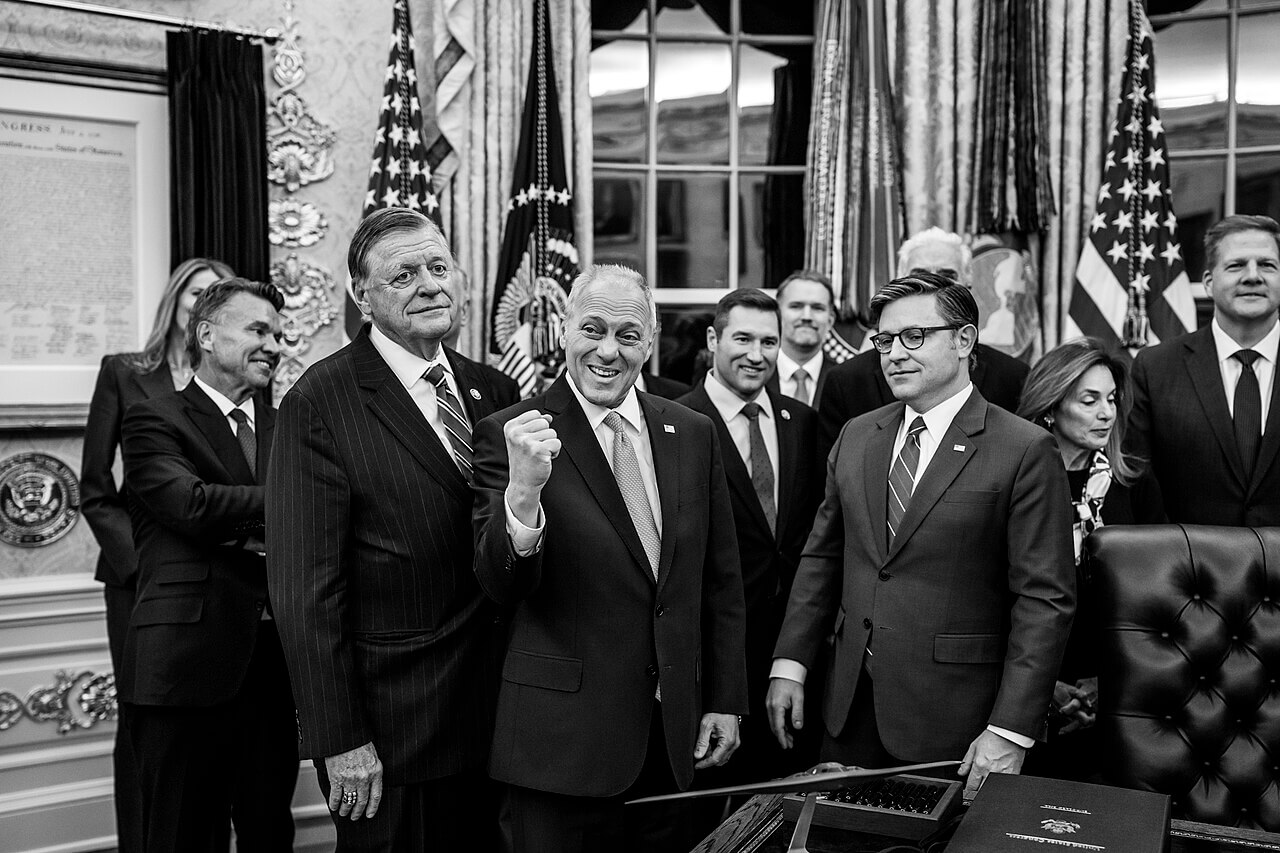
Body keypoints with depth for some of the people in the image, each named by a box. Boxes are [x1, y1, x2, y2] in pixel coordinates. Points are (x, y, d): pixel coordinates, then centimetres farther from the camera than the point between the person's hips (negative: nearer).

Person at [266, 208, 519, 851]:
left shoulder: (493, 391, 6)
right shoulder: (319, 403, -13)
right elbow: (304, 586, -15)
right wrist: (341, 739, -16)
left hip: (491, 716, 6)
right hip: (389, 723, -5)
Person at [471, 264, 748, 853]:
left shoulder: (692, 434, 5)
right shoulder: (509, 434, -8)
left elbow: (720, 583, 10)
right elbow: (501, 587, -15)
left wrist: (726, 702, 8)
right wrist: (523, 490, -33)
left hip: (677, 736, 4)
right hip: (563, 736, -4)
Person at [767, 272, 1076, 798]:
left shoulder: (1024, 452, -10)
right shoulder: (856, 438, 9)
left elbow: (1044, 600, -12)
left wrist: (1011, 732, -16)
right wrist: (790, 664, 5)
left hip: (953, 725, -5)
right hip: (850, 710, 5)